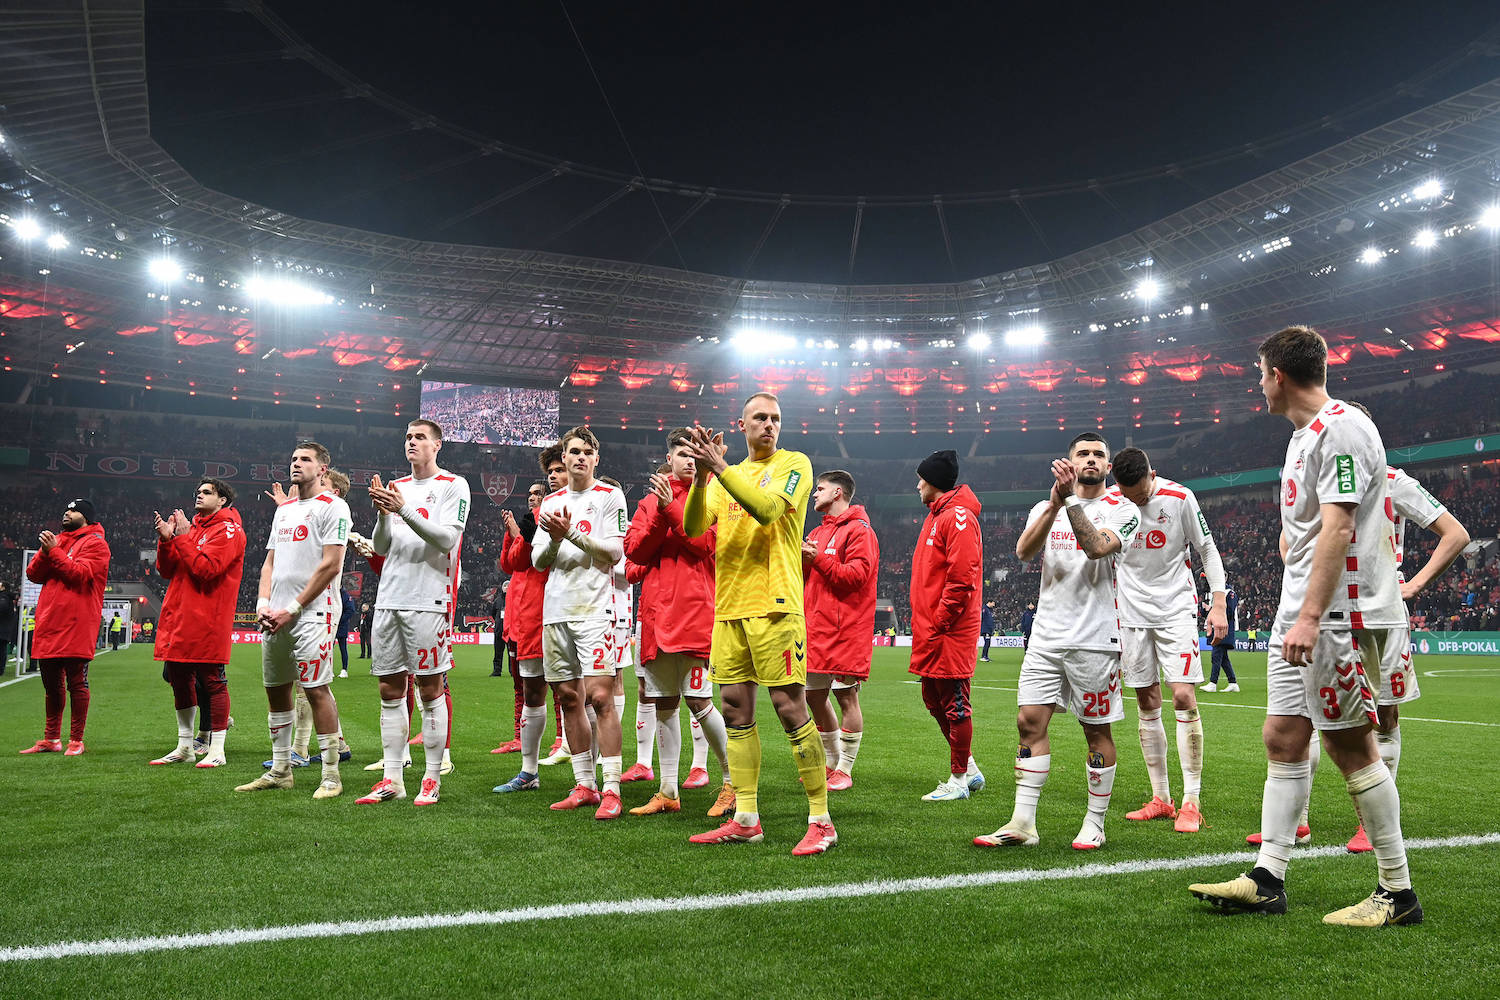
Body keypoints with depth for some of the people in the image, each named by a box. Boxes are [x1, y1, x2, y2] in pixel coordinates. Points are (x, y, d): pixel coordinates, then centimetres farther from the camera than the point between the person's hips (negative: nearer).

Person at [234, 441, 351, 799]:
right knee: (276, 689, 12)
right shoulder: (283, 509, 20)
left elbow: (331, 565, -13)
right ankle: (280, 770, 22)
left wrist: (293, 609, -13)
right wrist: (263, 603, 3)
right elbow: (270, 562, 21)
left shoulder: (332, 506, -5)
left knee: (316, 690, -9)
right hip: (276, 615, 8)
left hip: (313, 612, -8)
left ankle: (331, 776, -3)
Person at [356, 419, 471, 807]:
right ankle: (392, 779, 13)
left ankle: (432, 779, 5)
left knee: (430, 690, -2)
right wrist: (383, 514, -6)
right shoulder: (396, 488, 17)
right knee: (390, 691, 6)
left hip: (429, 599, -6)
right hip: (389, 598, 6)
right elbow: (381, 547, 13)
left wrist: (404, 510, -21)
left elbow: (447, 539, -12)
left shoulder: (453, 485, 0)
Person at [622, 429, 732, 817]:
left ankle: (734, 782, 7)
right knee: (663, 704, 9)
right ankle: (668, 792, 18)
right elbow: (635, 551, 6)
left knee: (699, 700, -8)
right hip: (656, 610, 5)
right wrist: (660, 514, -8)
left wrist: (672, 508, -15)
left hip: (694, 608, -5)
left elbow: (706, 542, -10)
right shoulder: (650, 500, 17)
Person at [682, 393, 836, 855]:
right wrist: (701, 476, -11)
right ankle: (745, 820, 16)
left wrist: (720, 468, -19)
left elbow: (768, 509, -17)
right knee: (736, 710, 7)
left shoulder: (794, 463, 2)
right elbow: (693, 527, 4)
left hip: (773, 604, -6)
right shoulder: (728, 476, 18)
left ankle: (821, 820, 2)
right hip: (729, 607, 6)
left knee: (790, 707, -7)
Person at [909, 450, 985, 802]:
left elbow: (962, 579, -20)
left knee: (954, 705, -1)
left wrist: (939, 624, -17)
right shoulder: (936, 516, 18)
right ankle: (969, 769, 25)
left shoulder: (958, 518, -13)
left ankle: (959, 779, 9)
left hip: (950, 633, -10)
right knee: (933, 699, 15)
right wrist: (926, 625, 15)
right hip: (932, 631, 10)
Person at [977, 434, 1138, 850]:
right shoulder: (1046, 507, 13)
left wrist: (1071, 500, -22)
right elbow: (1024, 551, -8)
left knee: (1097, 730, 4)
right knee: (1030, 721, 0)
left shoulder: (1122, 510, 1)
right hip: (1047, 635, 4)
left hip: (1094, 639, -4)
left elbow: (1096, 548, -19)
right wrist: (1055, 503, -20)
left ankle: (1094, 824, 16)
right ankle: (1023, 823, 6)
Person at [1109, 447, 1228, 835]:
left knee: (1184, 698, -12)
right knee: (1147, 705, 5)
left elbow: (1207, 550, 1)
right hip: (1132, 612, 2)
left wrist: (1218, 603, -5)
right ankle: (1161, 799, 15)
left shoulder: (1180, 497, -8)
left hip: (1176, 608, -2)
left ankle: (1191, 803, -6)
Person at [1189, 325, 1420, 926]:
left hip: (1340, 615, -10)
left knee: (1349, 743, -4)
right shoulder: (1304, 435, 19)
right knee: (1282, 738, 8)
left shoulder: (1341, 427, -12)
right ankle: (1267, 881, 13)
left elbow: (1338, 528, -21)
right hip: (1300, 617, 10)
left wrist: (1310, 617, -25)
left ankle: (1398, 892, 9)